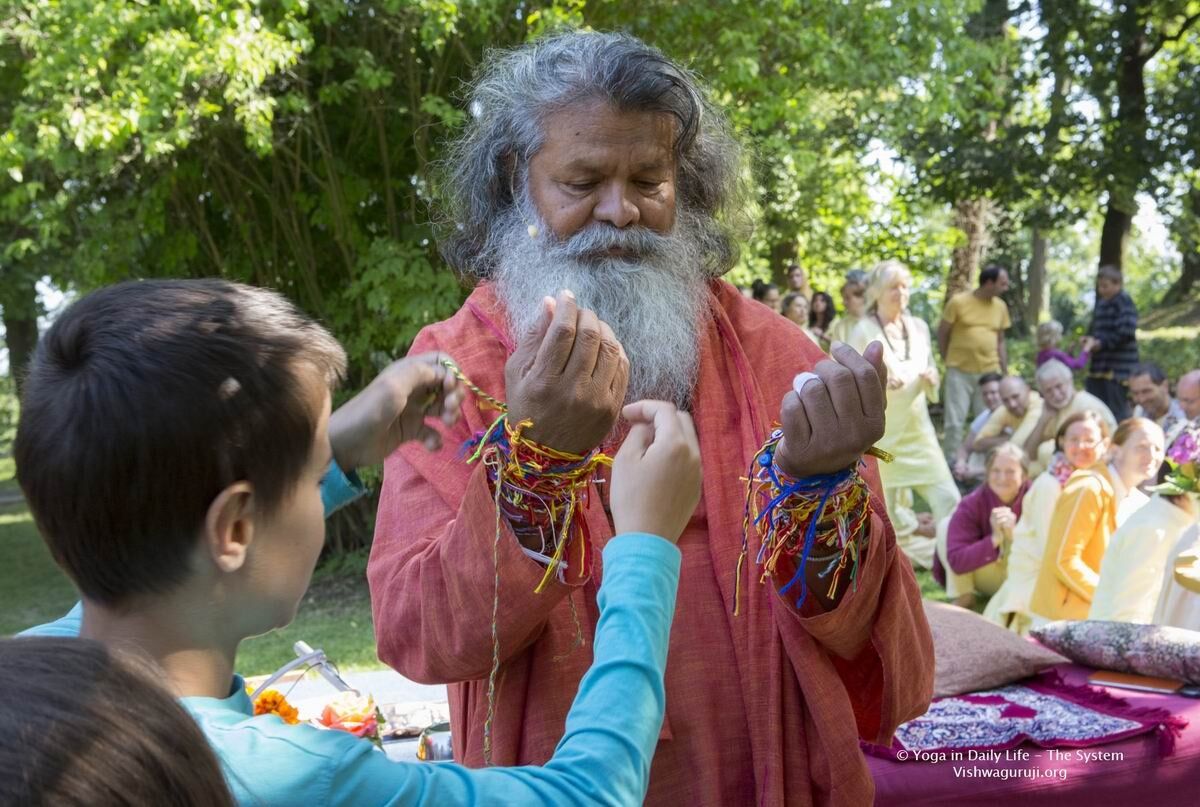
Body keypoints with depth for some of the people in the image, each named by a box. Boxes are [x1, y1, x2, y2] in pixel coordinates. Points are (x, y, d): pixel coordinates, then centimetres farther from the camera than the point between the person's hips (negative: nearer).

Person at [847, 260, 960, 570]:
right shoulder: (863, 331, -7)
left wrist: (930, 379, -7)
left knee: (948, 498, -1)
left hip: (917, 428, 4)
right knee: (884, 508, 2)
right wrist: (881, 382, -26)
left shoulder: (919, 327, 8)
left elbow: (930, 378, 16)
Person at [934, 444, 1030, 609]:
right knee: (947, 526, -21)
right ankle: (963, 597, -10)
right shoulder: (971, 504, -20)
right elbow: (956, 560, -29)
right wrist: (994, 539, -39)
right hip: (986, 577, 1)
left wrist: (1014, 535, -39)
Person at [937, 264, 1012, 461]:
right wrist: (949, 361, 4)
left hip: (989, 372, 4)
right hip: (960, 372, -4)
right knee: (955, 422, -2)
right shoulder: (958, 302, -8)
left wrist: (1004, 373, 10)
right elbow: (942, 333, 0)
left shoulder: (1000, 306, 5)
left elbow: (1000, 341, 12)